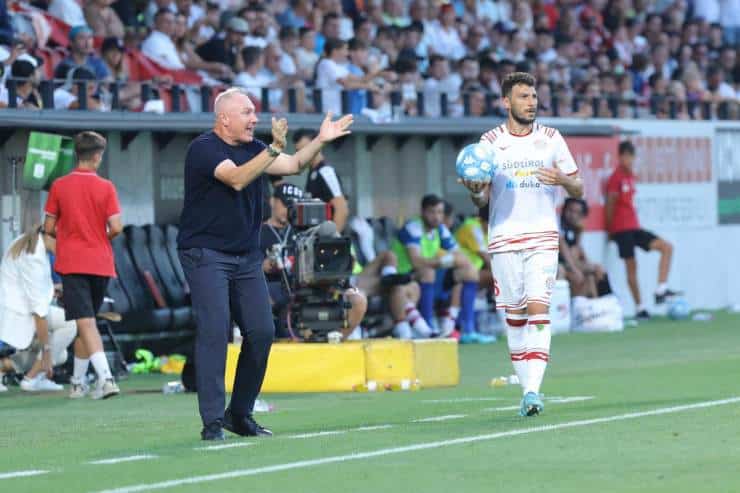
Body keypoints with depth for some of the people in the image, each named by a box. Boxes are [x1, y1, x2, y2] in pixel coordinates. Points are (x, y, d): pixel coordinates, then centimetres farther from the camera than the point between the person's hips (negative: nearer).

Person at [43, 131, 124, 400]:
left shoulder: (59, 186, -1)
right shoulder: (105, 187, -3)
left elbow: (49, 228, 2)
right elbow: (116, 227, -10)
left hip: (72, 264, -1)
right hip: (100, 264, 2)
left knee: (86, 324, -10)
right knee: (86, 322, 16)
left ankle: (105, 377, -28)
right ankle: (78, 382, 21)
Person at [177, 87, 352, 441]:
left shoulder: (252, 148, 12)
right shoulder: (204, 148, -12)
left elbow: (293, 165, 14)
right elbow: (237, 179, -27)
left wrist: (320, 141, 0)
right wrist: (275, 147, -32)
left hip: (246, 256, 8)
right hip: (205, 254, -8)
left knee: (261, 332, 2)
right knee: (214, 331, -15)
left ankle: (240, 415, 15)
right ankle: (212, 422, -14)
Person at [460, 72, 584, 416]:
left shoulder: (551, 139, 5)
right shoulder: (490, 142, 5)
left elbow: (578, 190, 9)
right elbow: (482, 199, 8)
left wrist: (563, 180, -14)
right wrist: (475, 191, -16)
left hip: (542, 236, -1)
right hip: (503, 239, 1)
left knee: (538, 309, -15)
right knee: (514, 315, 4)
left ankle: (533, 390, -21)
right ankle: (527, 389, 15)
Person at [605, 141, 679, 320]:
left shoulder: (630, 176, 13)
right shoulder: (616, 178, -11)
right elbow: (610, 204, -9)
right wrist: (610, 229, -6)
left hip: (634, 227, 8)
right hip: (622, 229, -8)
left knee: (667, 247, -1)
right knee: (631, 265, -5)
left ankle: (661, 289, -8)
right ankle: (639, 308, 0)